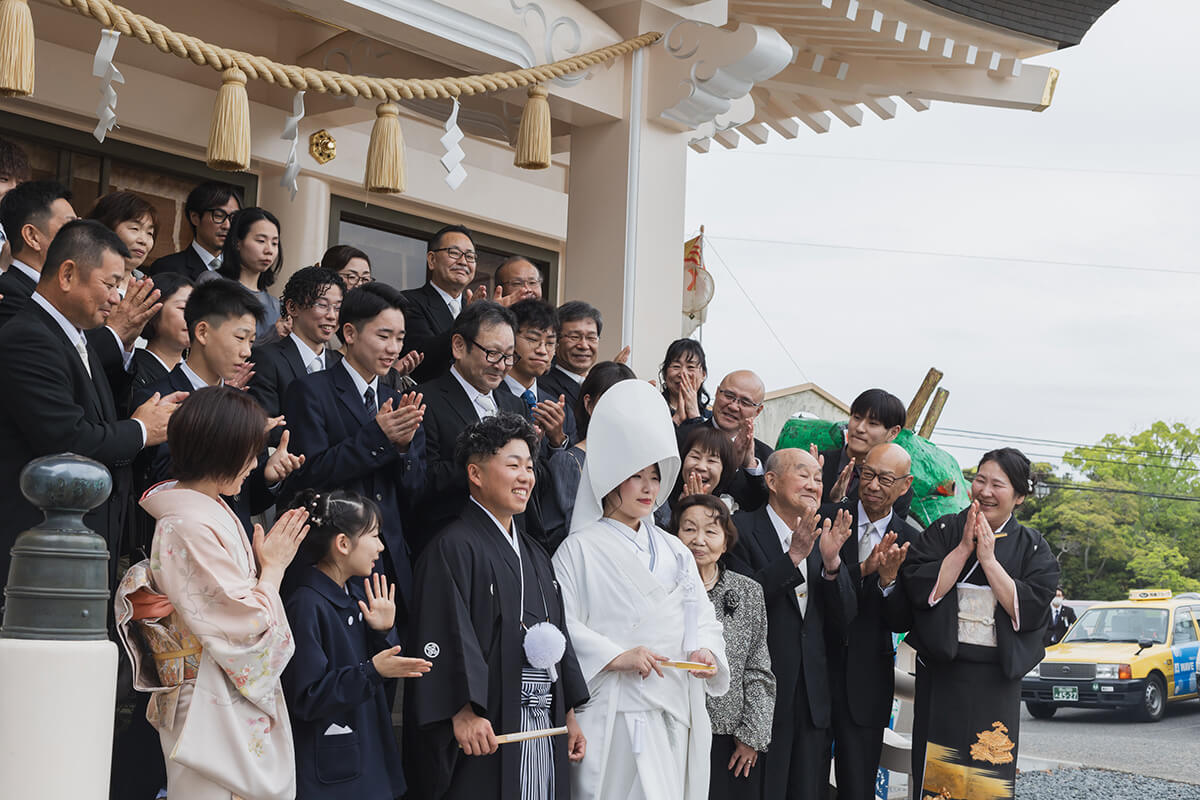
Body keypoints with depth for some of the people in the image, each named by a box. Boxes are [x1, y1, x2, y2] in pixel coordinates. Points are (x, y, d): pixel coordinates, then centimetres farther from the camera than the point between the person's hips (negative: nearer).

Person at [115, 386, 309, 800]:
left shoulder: (209, 511, 8)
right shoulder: (192, 528, -23)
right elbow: (248, 628, -22)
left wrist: (267, 557, 3)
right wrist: (273, 567, -9)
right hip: (216, 711, -10)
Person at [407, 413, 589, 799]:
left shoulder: (534, 556, 19)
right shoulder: (453, 547, -8)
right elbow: (447, 633, -17)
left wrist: (569, 713, 17)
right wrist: (464, 713, -26)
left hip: (545, 731, 8)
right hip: (484, 730, -7)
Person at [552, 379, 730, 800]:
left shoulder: (674, 550, 18)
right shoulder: (580, 548, -1)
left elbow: (701, 615, 13)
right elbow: (562, 623, -9)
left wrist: (706, 651, -7)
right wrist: (616, 657, -19)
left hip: (674, 713, 6)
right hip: (615, 713, -5)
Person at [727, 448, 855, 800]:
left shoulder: (821, 535, 12)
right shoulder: (742, 529, -6)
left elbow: (844, 612, 6)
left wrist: (832, 561, -11)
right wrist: (793, 557, -24)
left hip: (813, 692, 6)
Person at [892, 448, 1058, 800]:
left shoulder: (1032, 547, 5)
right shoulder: (943, 531, 4)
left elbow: (1030, 609, -9)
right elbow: (919, 589, -9)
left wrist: (988, 558, -11)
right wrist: (964, 548, -11)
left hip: (997, 678, 0)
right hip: (941, 674, 0)